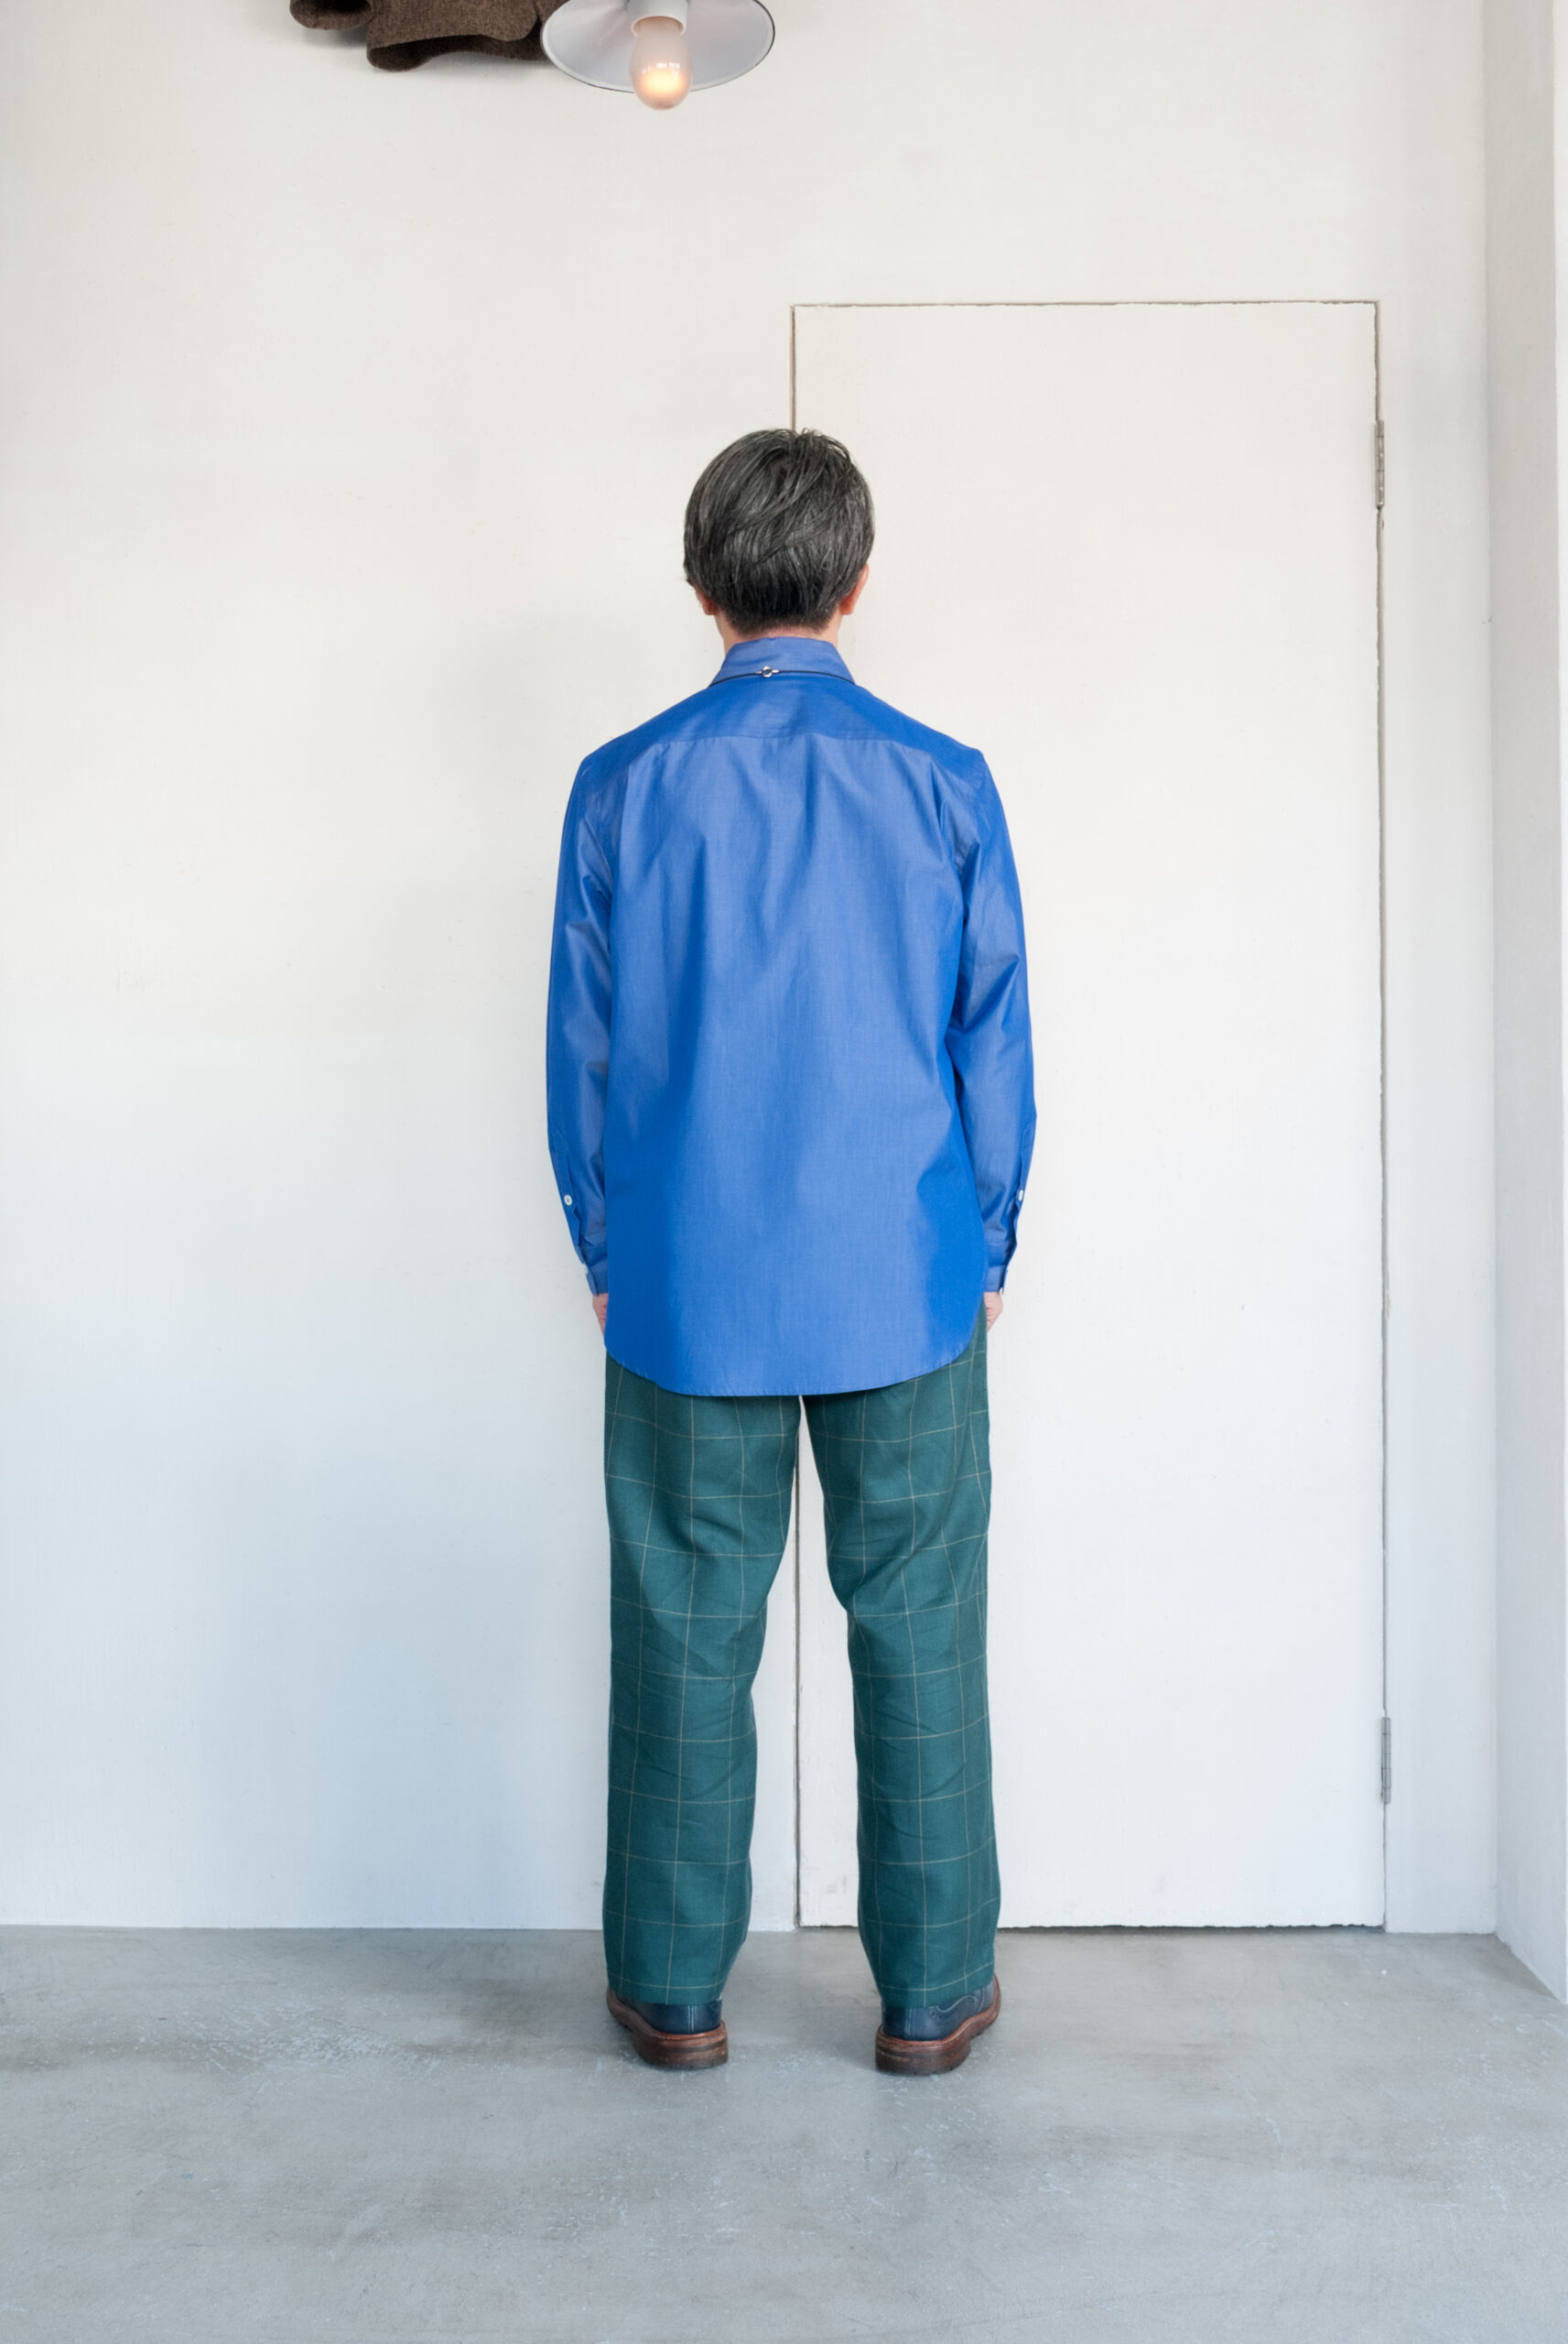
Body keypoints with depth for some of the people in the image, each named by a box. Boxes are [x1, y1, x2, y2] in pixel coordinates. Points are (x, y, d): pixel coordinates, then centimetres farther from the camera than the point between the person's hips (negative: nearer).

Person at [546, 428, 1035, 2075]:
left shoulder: (624, 788, -2)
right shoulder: (944, 784, -3)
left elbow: (583, 1048, 2)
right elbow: (994, 1044, 0)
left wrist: (603, 1255, 13)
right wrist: (985, 1252, 12)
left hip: (689, 1289, 1)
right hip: (904, 1286, 0)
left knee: (685, 1633, 11)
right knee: (917, 1630, 10)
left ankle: (676, 1987, 24)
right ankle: (932, 1993, 23)